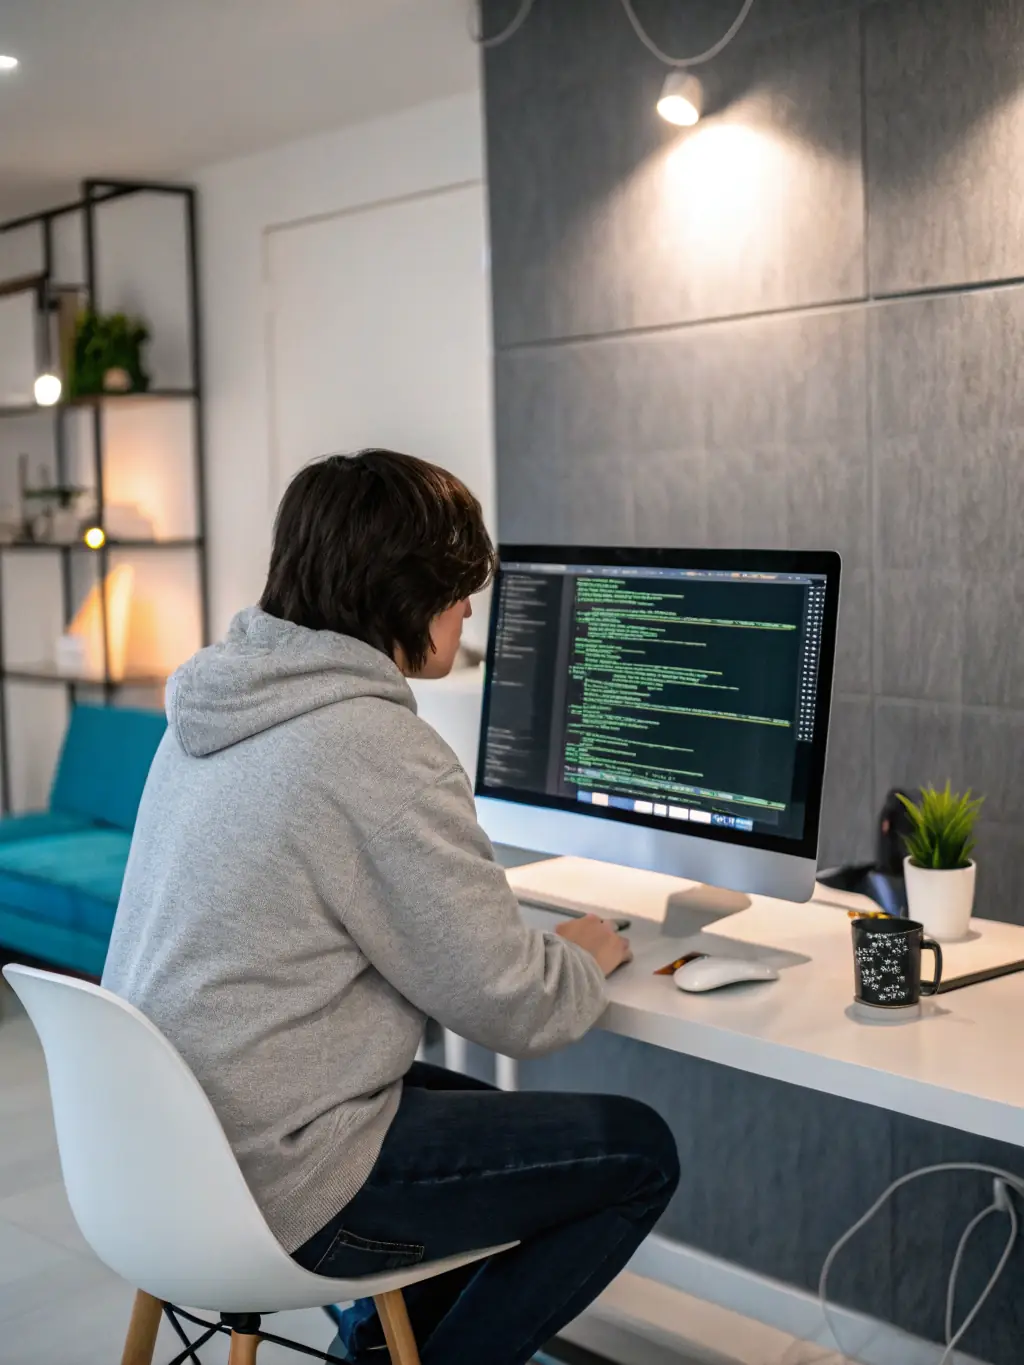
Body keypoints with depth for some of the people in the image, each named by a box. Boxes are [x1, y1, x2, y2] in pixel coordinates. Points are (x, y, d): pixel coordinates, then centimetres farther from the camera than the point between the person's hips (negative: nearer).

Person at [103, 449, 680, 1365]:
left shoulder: (214, 711, 3)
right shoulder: (379, 749, -23)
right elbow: (512, 1009, -18)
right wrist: (589, 956, 4)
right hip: (275, 1187, -9)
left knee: (498, 1111, 28)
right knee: (638, 1154, 4)